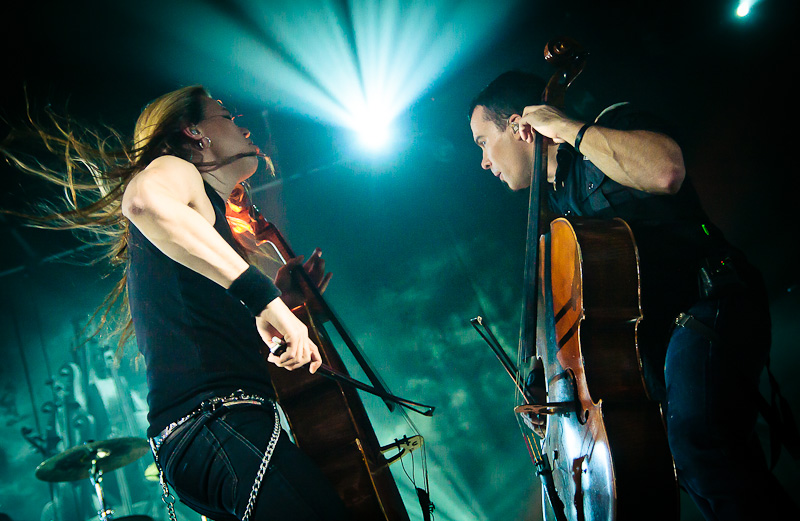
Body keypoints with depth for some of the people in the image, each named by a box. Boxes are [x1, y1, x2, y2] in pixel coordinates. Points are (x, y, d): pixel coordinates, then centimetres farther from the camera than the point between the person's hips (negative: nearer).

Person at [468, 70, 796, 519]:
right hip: (650, 335, 8)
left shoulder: (614, 125, -4)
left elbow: (666, 171, -29)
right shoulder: (554, 200, 21)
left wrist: (568, 128, -17)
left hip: (710, 306, -8)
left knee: (697, 439, -32)